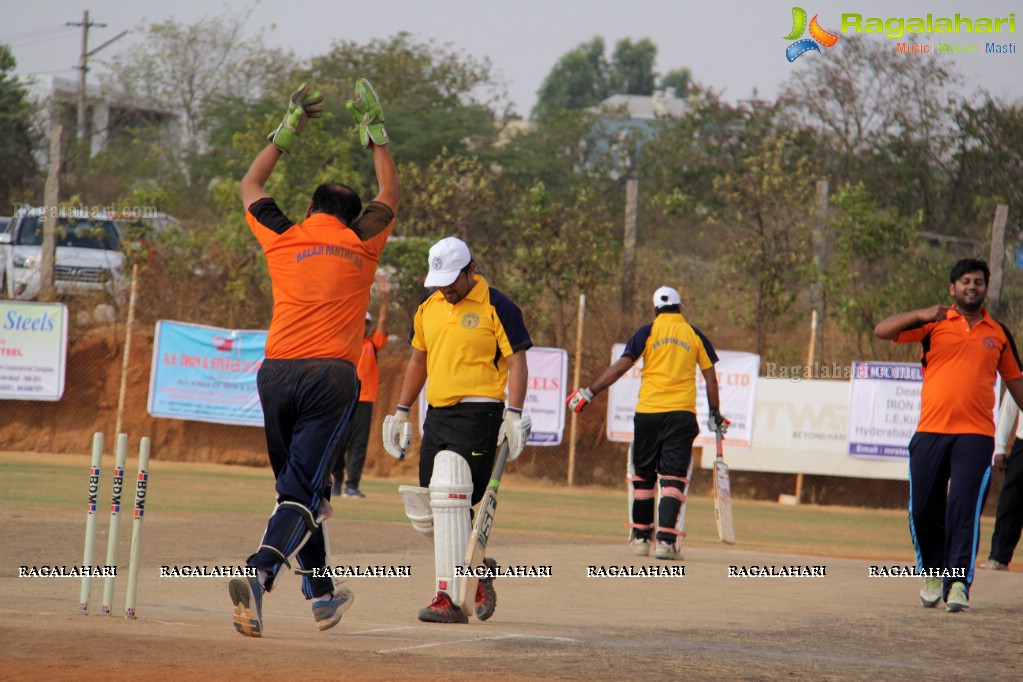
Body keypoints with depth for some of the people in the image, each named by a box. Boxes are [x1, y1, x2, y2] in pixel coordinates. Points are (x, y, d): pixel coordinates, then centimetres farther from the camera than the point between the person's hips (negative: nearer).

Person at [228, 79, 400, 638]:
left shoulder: (283, 238, 12)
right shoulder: (361, 244, 8)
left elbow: (250, 186, 30)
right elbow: (389, 195, 27)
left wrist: (289, 128, 34)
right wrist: (374, 129, 32)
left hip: (276, 375, 3)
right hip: (331, 374, -3)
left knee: (298, 486, 17)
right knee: (303, 491, -9)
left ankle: (322, 593, 25)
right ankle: (258, 575, -33)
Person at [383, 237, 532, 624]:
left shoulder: (497, 308, -5)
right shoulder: (428, 308, 14)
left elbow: (516, 362, -8)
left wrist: (514, 414, -18)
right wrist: (401, 412, 22)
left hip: (478, 414, -7)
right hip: (437, 415, 7)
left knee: (449, 497, -21)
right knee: (424, 514, 5)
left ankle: (451, 600, -22)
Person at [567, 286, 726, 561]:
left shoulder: (648, 332, 4)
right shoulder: (694, 335, 8)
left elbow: (621, 366, -5)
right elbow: (710, 377, 10)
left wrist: (589, 393, -2)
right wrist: (715, 414, 21)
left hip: (648, 412, 0)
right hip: (682, 413, 0)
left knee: (643, 474, 12)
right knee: (673, 476, -1)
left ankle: (641, 537, 16)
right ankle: (666, 539, -14)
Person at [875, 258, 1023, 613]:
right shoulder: (934, 324, 7)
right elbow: (882, 330, -3)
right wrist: (921, 315, -17)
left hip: (976, 434, 0)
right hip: (930, 431, 0)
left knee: (965, 508, -13)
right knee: (923, 509, 3)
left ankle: (958, 583, -12)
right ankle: (932, 572, 24)